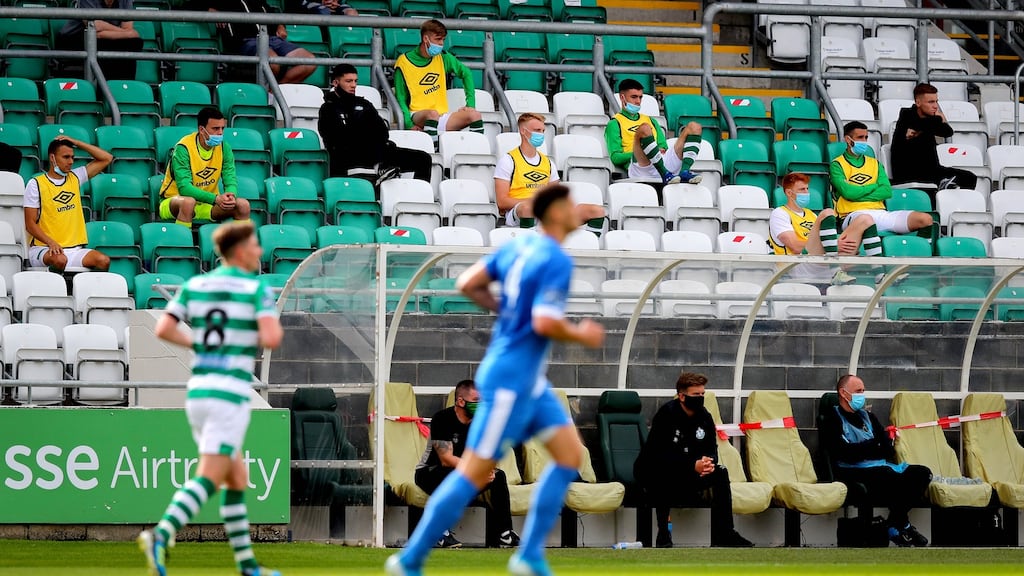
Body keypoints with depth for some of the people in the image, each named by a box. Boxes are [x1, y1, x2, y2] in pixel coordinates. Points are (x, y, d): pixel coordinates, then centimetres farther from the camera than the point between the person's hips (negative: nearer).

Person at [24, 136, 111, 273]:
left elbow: (106, 158, 17)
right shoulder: (36, 184, 0)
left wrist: (75, 142, 9)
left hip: (74, 249, 4)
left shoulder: (75, 178, 15)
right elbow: (30, 224, -4)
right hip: (43, 249, -4)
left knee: (103, 261, -23)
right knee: (59, 259, -39)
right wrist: (51, 242, -21)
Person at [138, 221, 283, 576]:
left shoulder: (195, 285, 11)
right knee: (209, 479, -12)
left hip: (197, 392, 7)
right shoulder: (258, 289, -4)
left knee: (238, 480, 17)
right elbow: (272, 339, -18)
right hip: (231, 394, -7)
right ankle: (160, 537, -33)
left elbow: (163, 330, 2)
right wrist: (272, 331, 7)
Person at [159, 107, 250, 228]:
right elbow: (184, 187, -27)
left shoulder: (224, 148, -3)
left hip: (207, 204, 5)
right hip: (173, 202, -5)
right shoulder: (184, 148, -19)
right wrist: (216, 199, -38)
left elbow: (230, 180, -5)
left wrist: (231, 196, -31)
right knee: (188, 201, -40)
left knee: (243, 205, -17)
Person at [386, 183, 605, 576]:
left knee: (570, 455, 8)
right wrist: (582, 336, -9)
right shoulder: (556, 261, -19)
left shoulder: (517, 248, 6)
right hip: (511, 380, -9)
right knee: (475, 473, -4)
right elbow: (546, 324, -27)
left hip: (530, 381, 9)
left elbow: (468, 284, 10)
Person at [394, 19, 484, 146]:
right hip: (417, 116, -4)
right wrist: (409, 124, -16)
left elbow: (466, 73, 24)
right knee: (432, 114, -38)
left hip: (442, 118, 4)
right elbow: (401, 99, -1)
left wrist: (470, 104, 11)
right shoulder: (404, 62, -2)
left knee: (474, 115, -19)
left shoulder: (443, 58, 11)